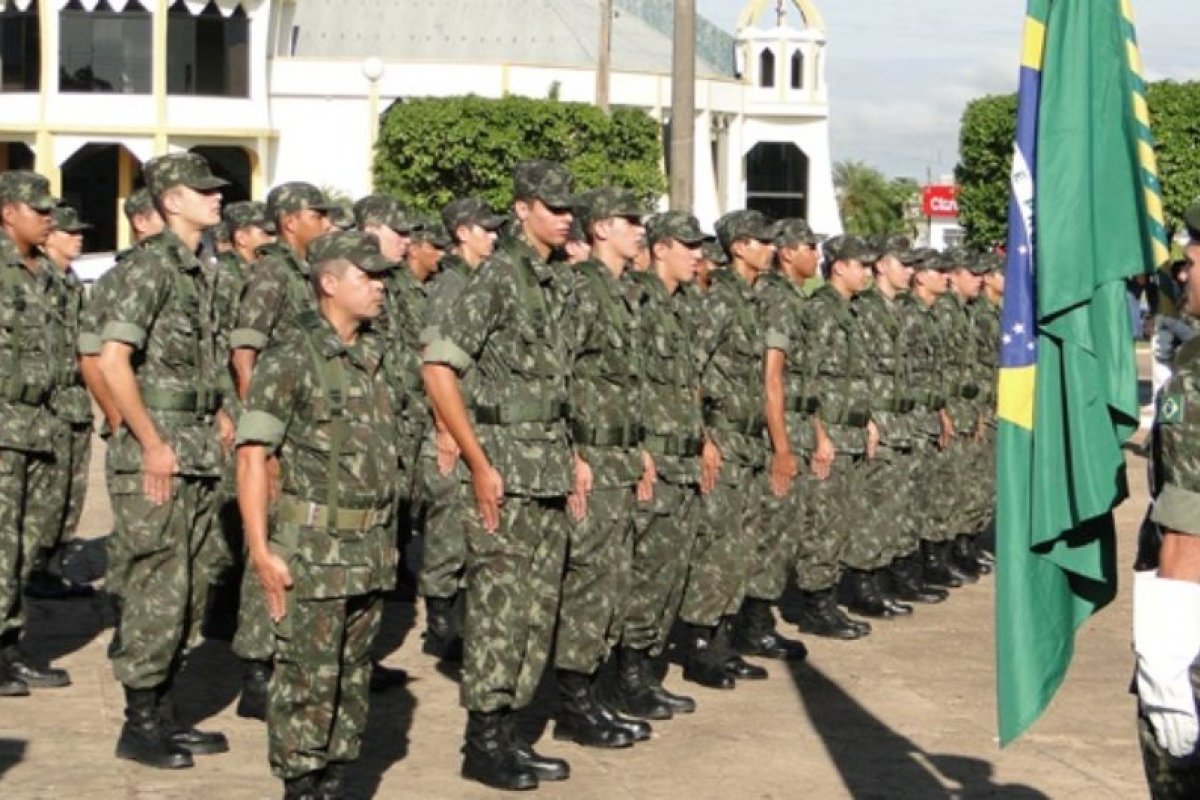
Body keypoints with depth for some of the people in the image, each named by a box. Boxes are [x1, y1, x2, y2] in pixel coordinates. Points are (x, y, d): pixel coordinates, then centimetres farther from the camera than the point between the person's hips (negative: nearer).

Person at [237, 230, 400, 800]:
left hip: (372, 550, 7)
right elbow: (252, 455, -14)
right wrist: (261, 551, -19)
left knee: (353, 676, 13)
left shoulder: (376, 354, 11)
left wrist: (385, 536, 17)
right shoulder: (291, 357, -11)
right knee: (308, 678, -1)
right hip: (312, 549, -7)